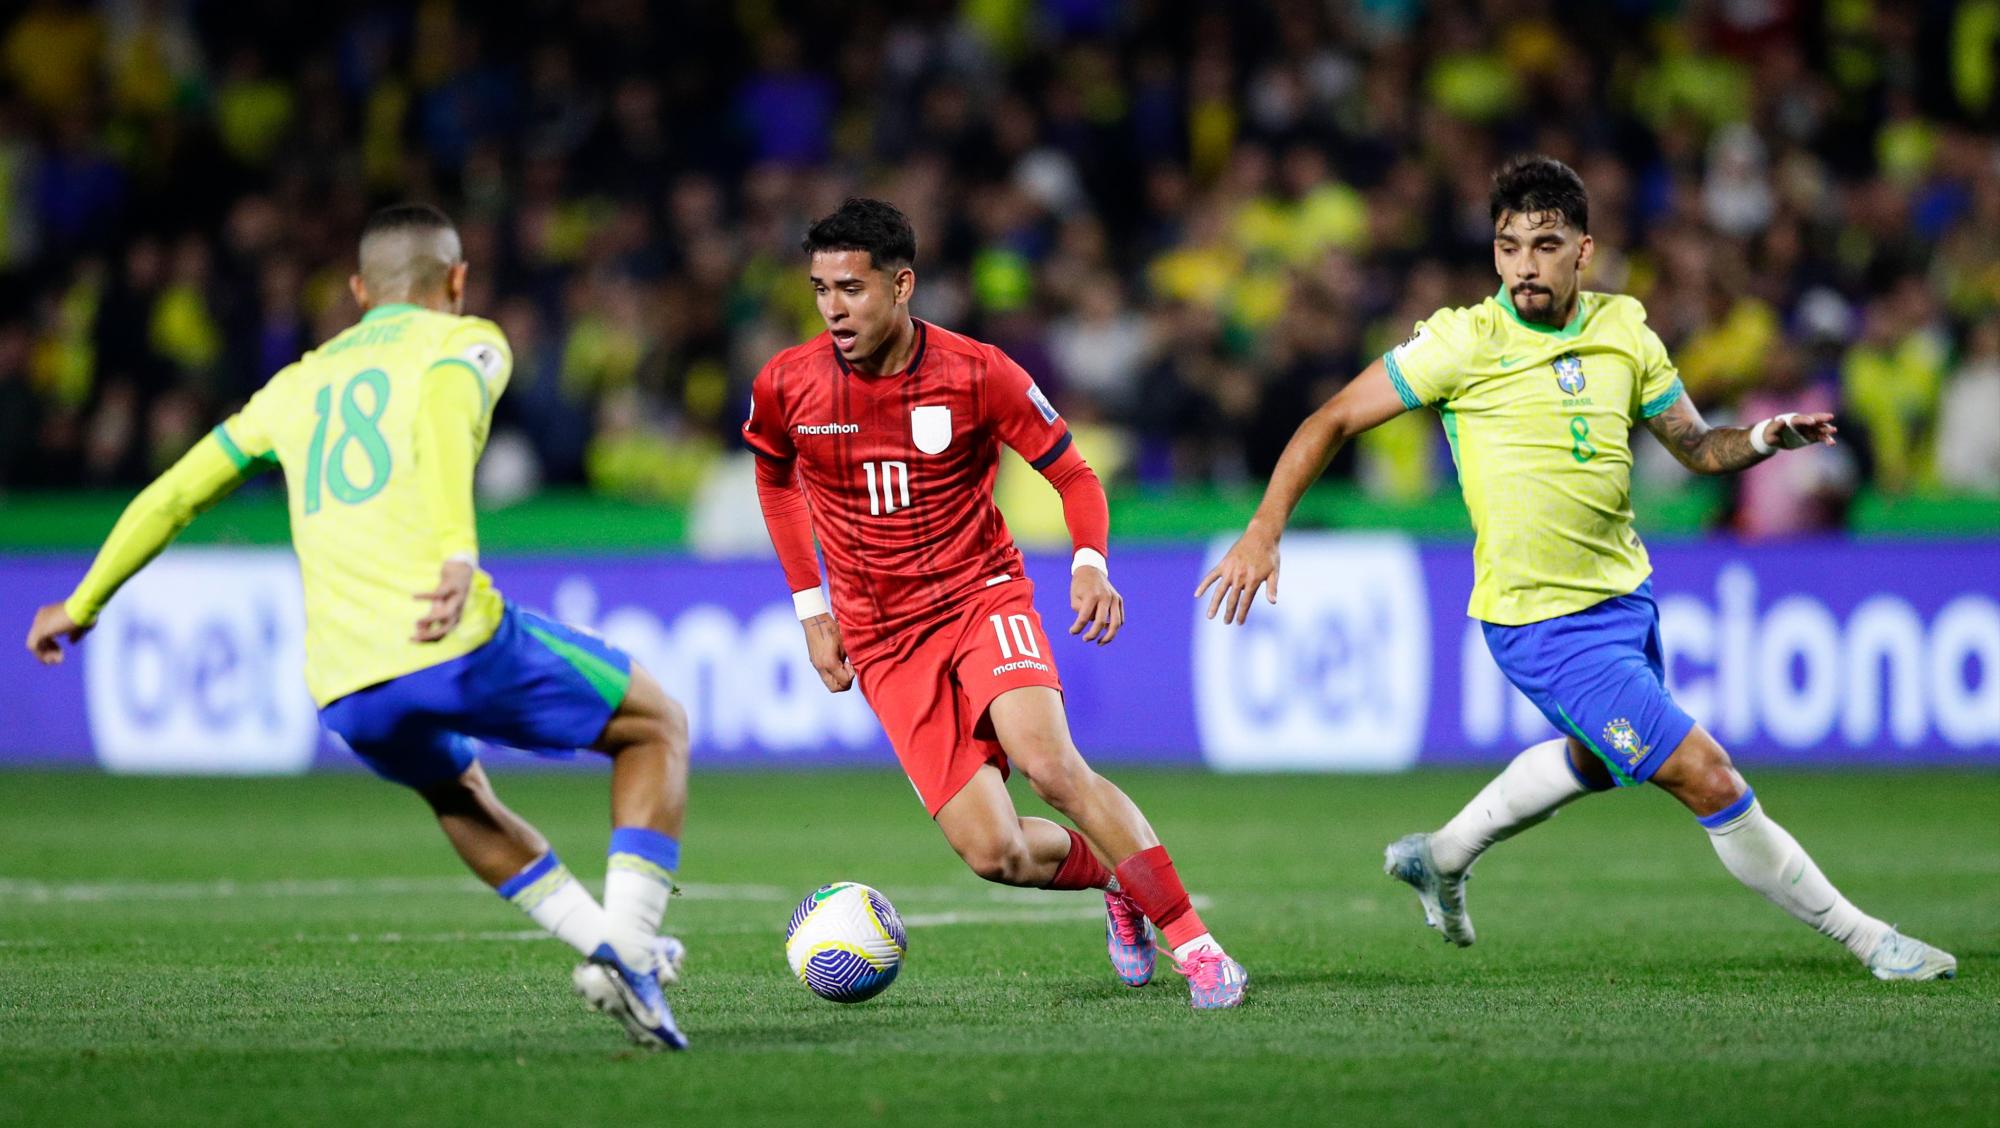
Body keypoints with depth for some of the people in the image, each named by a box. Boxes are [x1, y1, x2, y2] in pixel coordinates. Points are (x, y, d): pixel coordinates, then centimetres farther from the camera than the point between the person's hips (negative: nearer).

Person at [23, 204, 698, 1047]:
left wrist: (84, 604, 42)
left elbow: (177, 491, 30)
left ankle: (602, 943, 23)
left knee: (457, 793, 36)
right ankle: (627, 950, -2)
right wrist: (458, 556, -29)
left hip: (347, 697, 5)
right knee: (657, 726, 15)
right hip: (452, 644, -5)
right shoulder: (466, 342, 11)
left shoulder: (301, 383, 26)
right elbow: (445, 414, -14)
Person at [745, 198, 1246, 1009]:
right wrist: (810, 607, 11)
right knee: (992, 853, -13)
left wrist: (1090, 564, -20)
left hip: (983, 598, -2)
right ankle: (1112, 879, 20)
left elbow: (1071, 472, 0)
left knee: (1050, 764, -29)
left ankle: (1196, 945, -20)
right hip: (883, 641, 2)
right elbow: (775, 477, 18)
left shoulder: (976, 373, -10)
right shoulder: (786, 386, -5)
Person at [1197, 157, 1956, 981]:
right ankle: (1869, 942, 3)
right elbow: (1333, 421, -10)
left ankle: (1441, 858, 53)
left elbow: (1697, 447, 9)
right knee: (1711, 784, -10)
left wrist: (1762, 440, -13)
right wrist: (1264, 530, -18)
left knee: (1593, 762, 32)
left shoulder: (1624, 331, 0)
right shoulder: (1464, 342, -16)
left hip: (1626, 596, 7)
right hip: (1545, 626, -7)